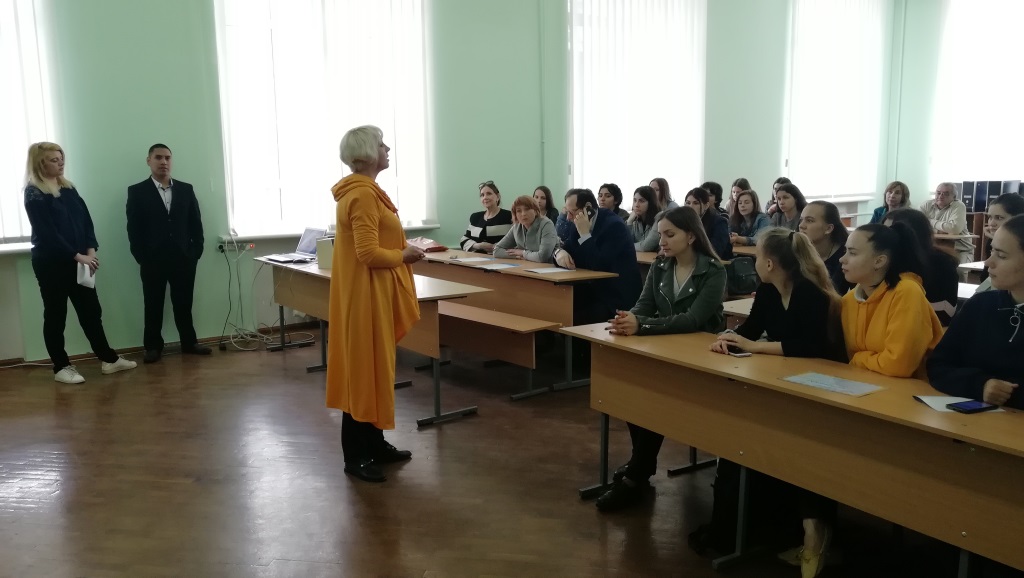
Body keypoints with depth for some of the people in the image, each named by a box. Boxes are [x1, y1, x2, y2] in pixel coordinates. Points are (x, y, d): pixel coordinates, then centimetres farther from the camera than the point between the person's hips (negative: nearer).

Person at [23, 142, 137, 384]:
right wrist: (78, 256, -18)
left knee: (91, 310, 9)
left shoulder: (68, 189, 10)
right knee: (56, 315, 5)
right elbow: (47, 233, -16)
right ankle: (61, 367, 14)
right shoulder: (34, 194, -10)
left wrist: (91, 250, -8)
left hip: (77, 261, 6)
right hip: (50, 263, -6)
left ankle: (108, 359, 17)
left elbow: (86, 220, 6)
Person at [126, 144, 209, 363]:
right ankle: (153, 347, 17)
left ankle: (189, 342, 22)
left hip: (184, 259, 2)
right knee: (153, 306, 7)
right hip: (153, 261, -2)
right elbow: (133, 229, -3)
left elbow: (196, 224, 7)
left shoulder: (186, 189, 8)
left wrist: (196, 253, 0)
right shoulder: (137, 191, 1)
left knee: (184, 304, 10)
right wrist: (141, 258, -9)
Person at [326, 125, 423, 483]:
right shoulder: (362, 194, -19)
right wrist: (404, 255, -10)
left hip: (374, 294, 11)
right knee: (363, 372, -3)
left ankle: (375, 444, 25)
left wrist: (402, 249, 6)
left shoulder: (363, 190, 13)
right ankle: (356, 456, 6)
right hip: (366, 296, -11)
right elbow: (369, 253, -24)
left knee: (374, 368, 15)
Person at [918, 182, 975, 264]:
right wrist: (937, 231, -19)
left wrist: (931, 222, -13)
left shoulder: (959, 206, -8)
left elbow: (955, 228, -26)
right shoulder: (927, 205, 3)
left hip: (960, 251, -2)